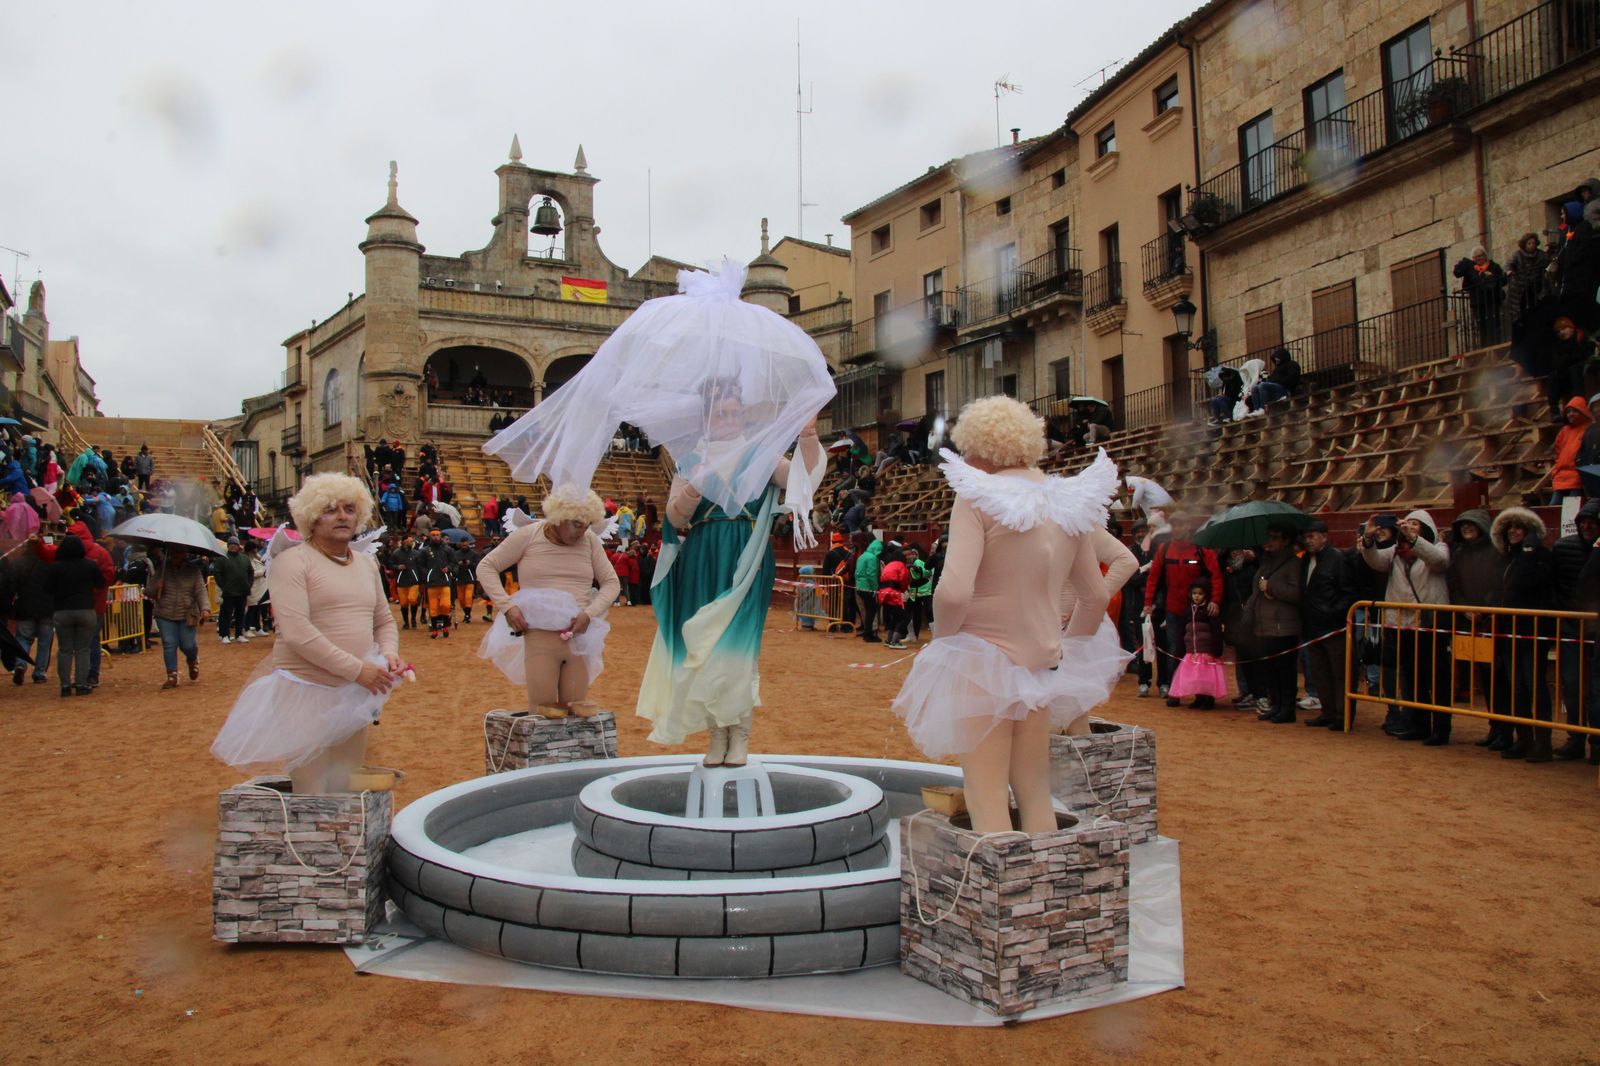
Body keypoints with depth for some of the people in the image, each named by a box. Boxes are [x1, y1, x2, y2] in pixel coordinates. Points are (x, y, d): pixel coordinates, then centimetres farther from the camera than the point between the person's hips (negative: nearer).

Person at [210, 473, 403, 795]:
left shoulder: (367, 563, 14)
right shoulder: (293, 560, -7)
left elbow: (384, 621, 21)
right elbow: (296, 632, -18)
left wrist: (389, 653, -1)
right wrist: (357, 669, -20)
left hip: (354, 695, 6)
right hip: (306, 693, -6)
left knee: (345, 793, 15)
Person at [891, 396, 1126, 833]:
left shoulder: (978, 496, -13)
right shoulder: (1068, 502, 6)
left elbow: (954, 592, -24)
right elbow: (1095, 595, 12)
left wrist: (942, 637, -5)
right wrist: (1067, 650, 24)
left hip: (982, 663, -6)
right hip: (1042, 664, 6)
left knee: (987, 798, 0)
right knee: (1035, 794, 16)